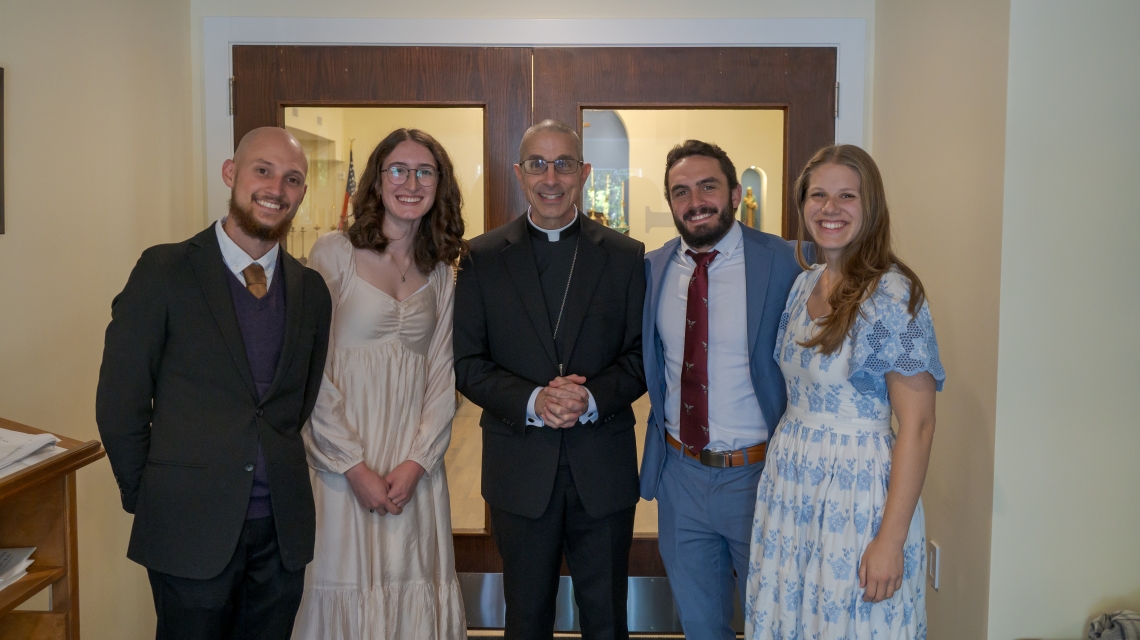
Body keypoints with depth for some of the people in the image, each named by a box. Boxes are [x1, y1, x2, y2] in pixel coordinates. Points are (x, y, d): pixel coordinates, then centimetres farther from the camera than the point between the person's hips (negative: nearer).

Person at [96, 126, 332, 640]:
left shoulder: (311, 289, 5)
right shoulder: (165, 270, -6)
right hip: (191, 529, -3)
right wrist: (148, 498, 0)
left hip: (284, 529, 4)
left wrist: (281, 477, 7)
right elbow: (120, 401, -4)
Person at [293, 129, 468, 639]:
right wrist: (354, 466, -11)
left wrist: (417, 462, -7)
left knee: (413, 590, 8)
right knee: (346, 586, 3)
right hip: (343, 457, -3)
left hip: (416, 465, 4)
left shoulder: (441, 275, 9)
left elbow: (442, 375, 6)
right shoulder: (334, 252, -4)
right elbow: (312, 369, -7)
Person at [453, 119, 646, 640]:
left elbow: (641, 356, 0)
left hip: (604, 472, 0)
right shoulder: (483, 258, 1)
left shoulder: (626, 257, 1)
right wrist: (532, 401, -18)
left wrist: (591, 399, -18)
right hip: (519, 473, 0)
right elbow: (466, 363, -3)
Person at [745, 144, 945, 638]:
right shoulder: (803, 285, 6)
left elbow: (917, 425, -16)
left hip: (856, 491, -6)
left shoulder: (892, 295, -15)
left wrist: (891, 540, -18)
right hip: (789, 483, 7)